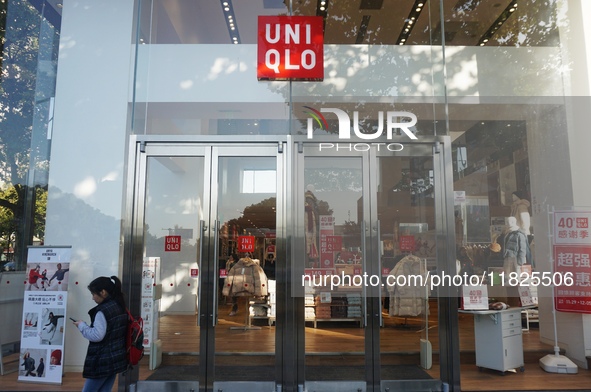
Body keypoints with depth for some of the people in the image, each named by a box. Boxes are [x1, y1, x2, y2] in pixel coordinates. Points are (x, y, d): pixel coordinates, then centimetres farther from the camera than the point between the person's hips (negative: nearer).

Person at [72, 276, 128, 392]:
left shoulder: (103, 310, -19)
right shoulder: (120, 307, 8)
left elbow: (96, 336, -21)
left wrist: (82, 325, -7)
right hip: (117, 358, 8)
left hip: (103, 361, -8)